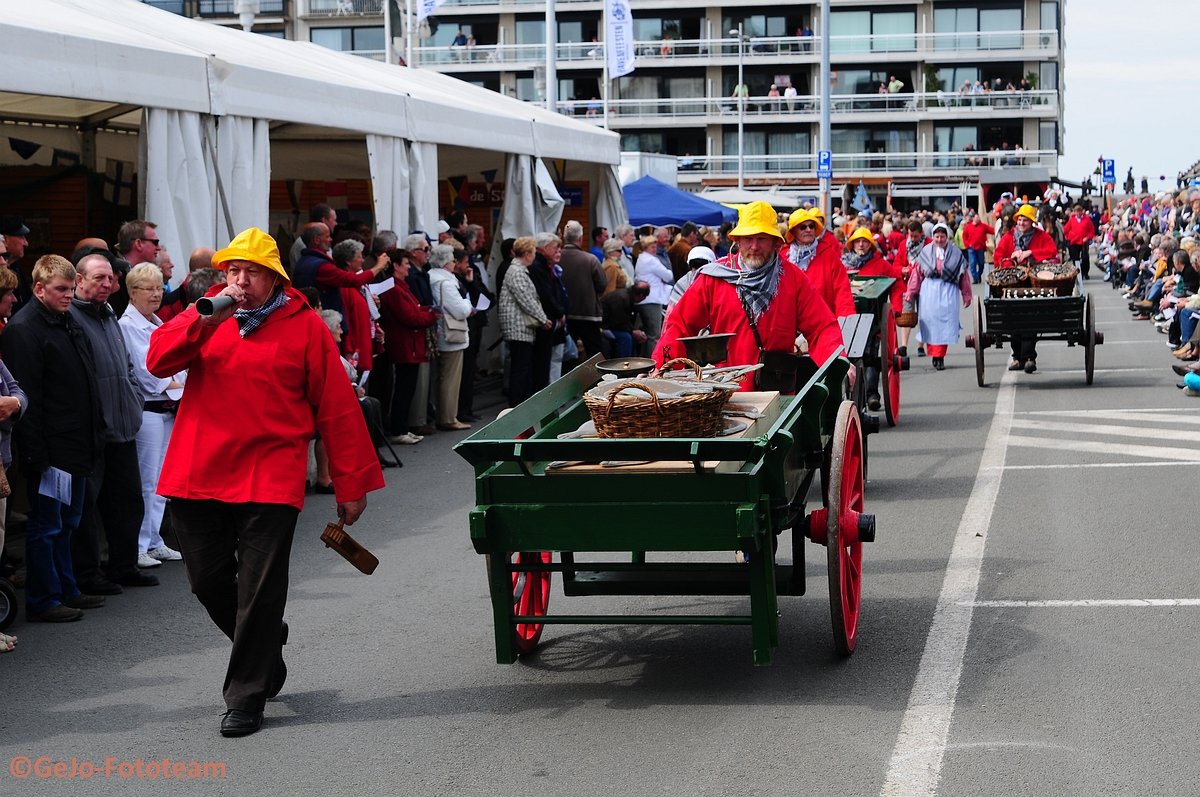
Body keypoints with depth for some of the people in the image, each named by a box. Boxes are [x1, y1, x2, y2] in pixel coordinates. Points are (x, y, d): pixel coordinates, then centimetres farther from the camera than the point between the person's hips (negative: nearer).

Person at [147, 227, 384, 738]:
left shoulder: (304, 326, -1)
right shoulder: (205, 315, 9)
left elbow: (337, 409, 0)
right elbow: (158, 361, -5)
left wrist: (352, 484, -1)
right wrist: (206, 320, -18)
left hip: (269, 479, -4)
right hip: (197, 475, 4)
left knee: (258, 593, -3)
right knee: (208, 582, 11)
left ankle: (246, 697, 8)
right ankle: (266, 644, 37)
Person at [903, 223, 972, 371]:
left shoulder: (955, 253, 5)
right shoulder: (926, 251, 6)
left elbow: (964, 274, 8)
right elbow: (917, 272, 7)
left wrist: (966, 296, 9)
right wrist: (910, 293, 6)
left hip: (948, 291, -1)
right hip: (929, 291, 1)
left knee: (944, 323, -7)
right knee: (930, 321, -1)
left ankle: (940, 357, -5)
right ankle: (935, 355, 8)